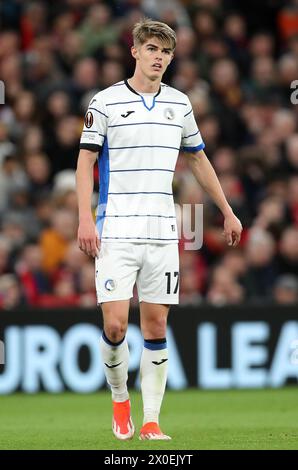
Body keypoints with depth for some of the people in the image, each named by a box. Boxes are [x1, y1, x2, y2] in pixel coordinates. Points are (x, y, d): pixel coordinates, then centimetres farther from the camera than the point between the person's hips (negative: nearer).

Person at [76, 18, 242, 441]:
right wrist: (85, 219, -12)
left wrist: (227, 212, 21)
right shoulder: (106, 102, -2)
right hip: (116, 232, -4)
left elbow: (198, 159, 22)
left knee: (156, 325, 1)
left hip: (162, 232, 4)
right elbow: (86, 159, -2)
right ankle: (120, 399, 14)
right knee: (115, 325, -12)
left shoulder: (179, 104, 11)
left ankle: (151, 421, 6)